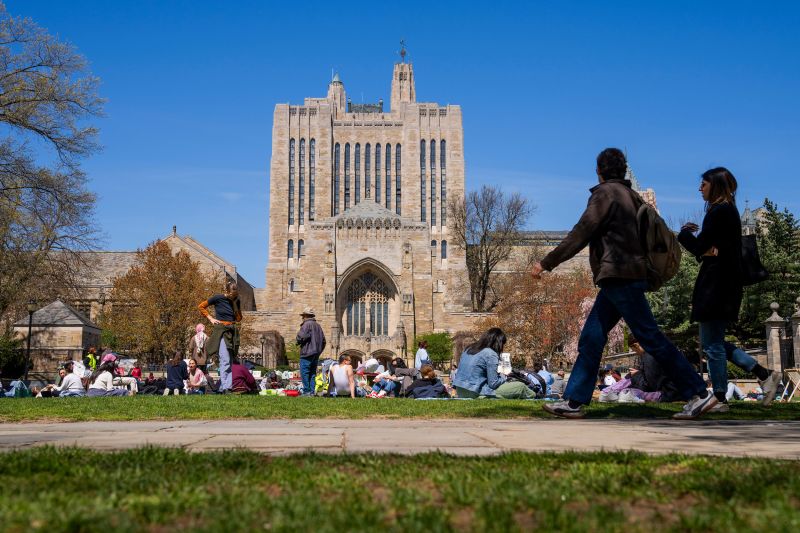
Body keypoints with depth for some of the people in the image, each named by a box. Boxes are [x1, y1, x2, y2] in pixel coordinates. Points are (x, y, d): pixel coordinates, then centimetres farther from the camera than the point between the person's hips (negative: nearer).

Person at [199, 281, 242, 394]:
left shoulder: (236, 301, 8)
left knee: (229, 361, 6)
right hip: (221, 331, -6)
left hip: (232, 332, 6)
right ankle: (226, 387, -18)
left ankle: (221, 387, 14)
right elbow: (201, 306, 4)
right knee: (225, 361, -15)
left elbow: (239, 318, 5)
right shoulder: (218, 298, -5)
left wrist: (235, 304, -3)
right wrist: (210, 318, -3)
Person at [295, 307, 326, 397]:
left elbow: (301, 337, -20)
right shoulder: (317, 325, 17)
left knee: (304, 372, -6)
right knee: (312, 373, 10)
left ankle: (306, 391, -11)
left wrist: (298, 341, 2)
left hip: (307, 353, -8)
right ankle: (312, 392, 8)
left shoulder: (307, 324, -9)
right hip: (316, 354, 8)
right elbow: (323, 340, 18)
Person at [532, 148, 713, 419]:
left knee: (651, 338, -7)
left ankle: (698, 394, -2)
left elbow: (580, 235, -13)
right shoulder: (631, 196, 18)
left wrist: (546, 263, -10)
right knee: (591, 338, 7)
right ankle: (574, 401, 7)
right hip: (620, 278, 9)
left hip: (620, 277, -9)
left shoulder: (605, 193, -8)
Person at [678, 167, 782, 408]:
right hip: (726, 282, 10)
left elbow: (699, 247, -12)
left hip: (715, 285, -10)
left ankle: (720, 398, 0)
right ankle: (765, 375, 12)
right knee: (715, 341, 15)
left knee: (712, 343, -4)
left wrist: (684, 233, 6)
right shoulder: (729, 211, 19)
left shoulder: (718, 212, -12)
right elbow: (711, 246, 12)